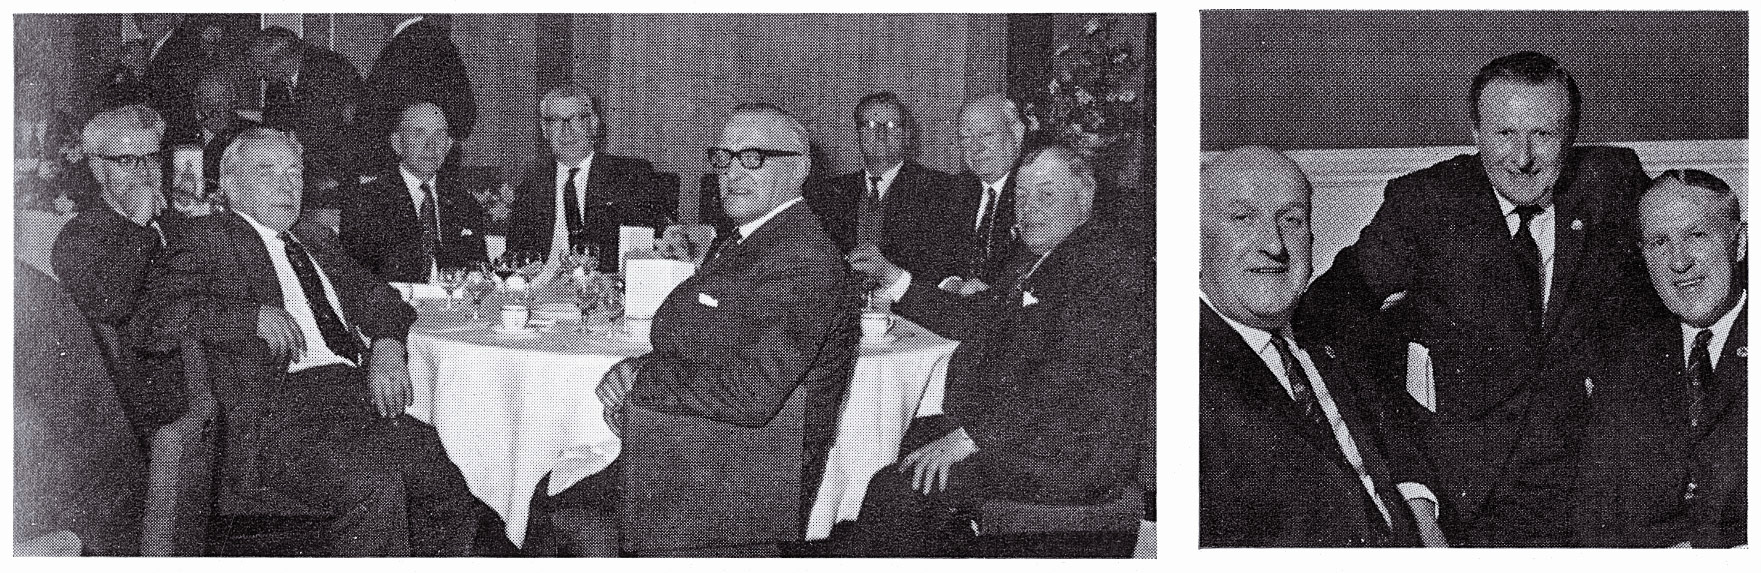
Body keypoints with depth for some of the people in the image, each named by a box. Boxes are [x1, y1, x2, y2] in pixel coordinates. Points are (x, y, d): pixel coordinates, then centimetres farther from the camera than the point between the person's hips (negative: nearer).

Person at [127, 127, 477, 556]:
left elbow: (380, 299, 24)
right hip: (279, 409, -6)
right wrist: (253, 316, -16)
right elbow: (150, 323, -5)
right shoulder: (206, 239, 9)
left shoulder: (317, 248, 31)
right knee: (373, 481, -32)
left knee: (445, 483, -19)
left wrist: (386, 345, 1)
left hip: (360, 393, 6)